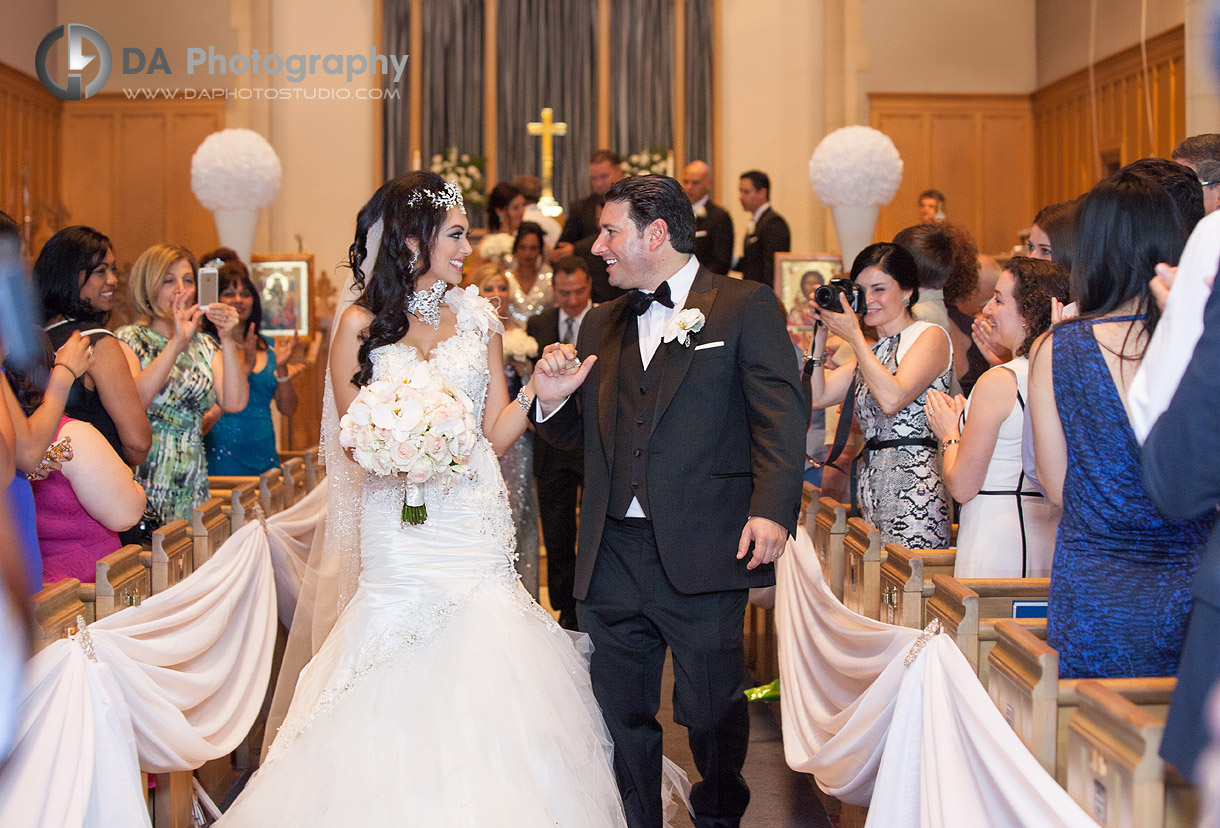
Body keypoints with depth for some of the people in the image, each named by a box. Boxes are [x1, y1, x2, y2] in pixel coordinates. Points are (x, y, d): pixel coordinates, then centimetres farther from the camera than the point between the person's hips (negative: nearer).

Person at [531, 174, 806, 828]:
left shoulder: (746, 308, 0)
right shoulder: (600, 324, 17)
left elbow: (781, 418, -8)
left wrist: (772, 509, -20)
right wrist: (554, 401, 0)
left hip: (704, 553, -5)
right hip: (611, 555, 5)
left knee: (711, 707, 8)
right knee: (622, 714, 10)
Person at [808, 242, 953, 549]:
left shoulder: (932, 337, -2)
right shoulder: (873, 350, 20)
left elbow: (892, 399, -18)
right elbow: (816, 397, 13)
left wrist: (854, 336, -12)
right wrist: (821, 334, 6)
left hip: (913, 489, -7)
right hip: (872, 491, 7)